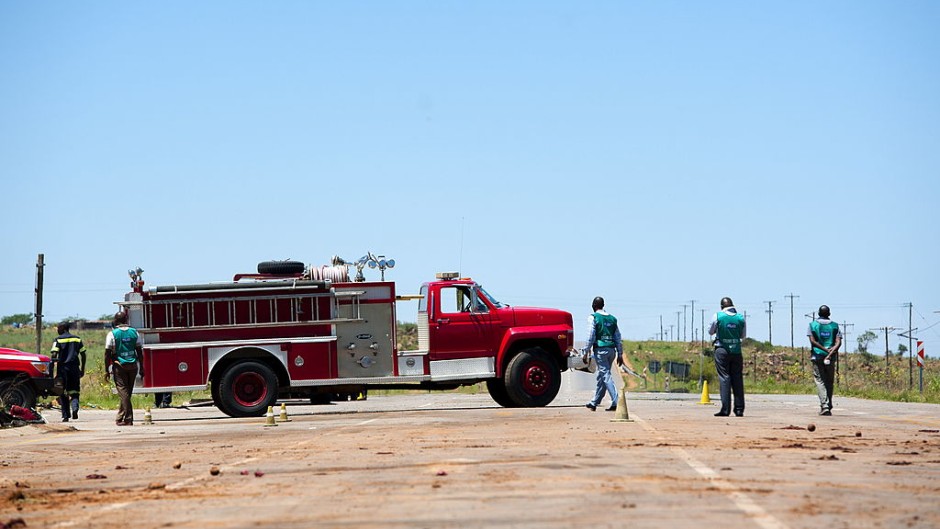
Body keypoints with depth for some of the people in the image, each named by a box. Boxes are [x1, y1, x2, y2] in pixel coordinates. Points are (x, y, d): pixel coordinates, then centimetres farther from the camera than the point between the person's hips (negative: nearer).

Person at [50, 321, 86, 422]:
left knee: (63, 392, 6)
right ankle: (75, 407, -18)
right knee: (74, 391, 10)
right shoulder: (77, 339, 10)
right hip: (74, 367, 3)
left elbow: (54, 355, -11)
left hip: (63, 367, -3)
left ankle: (66, 415, 5)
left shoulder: (58, 340, -2)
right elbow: (83, 355, 10)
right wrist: (82, 369, 16)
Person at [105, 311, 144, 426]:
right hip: (133, 365, 4)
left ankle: (128, 419, -10)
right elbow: (140, 352, 7)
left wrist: (106, 370, -2)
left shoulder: (112, 334, -6)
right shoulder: (134, 332, 5)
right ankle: (120, 417, 23)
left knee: (123, 392, -3)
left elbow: (107, 353, -7)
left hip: (119, 366, -4)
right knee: (127, 392, 13)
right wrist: (141, 368, 13)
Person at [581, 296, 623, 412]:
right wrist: (620, 354, 16)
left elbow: (591, 337, -8)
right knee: (601, 376, 15)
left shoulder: (594, 318, -2)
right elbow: (618, 338, 14)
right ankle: (594, 403, 24)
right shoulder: (612, 318, 15)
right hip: (612, 350, 6)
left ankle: (616, 402, -22)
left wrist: (585, 352, -3)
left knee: (606, 375, -9)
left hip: (600, 349, -6)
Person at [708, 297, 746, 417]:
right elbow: (743, 336, 12)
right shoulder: (740, 318, 2)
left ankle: (725, 409, -9)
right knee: (737, 380, 7)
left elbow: (711, 331, 7)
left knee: (724, 379, -2)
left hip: (722, 351, -2)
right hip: (736, 352, 2)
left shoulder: (718, 316, -5)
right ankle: (739, 409, 7)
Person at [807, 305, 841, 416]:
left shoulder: (812, 324, 4)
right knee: (829, 382, 13)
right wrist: (830, 352, -15)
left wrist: (825, 350, -11)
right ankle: (828, 406, 16)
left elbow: (813, 341, -9)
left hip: (817, 356, -2)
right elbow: (838, 342, -6)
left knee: (820, 381, -4)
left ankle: (824, 406, -20)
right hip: (831, 357, 2)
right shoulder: (834, 326, 8)